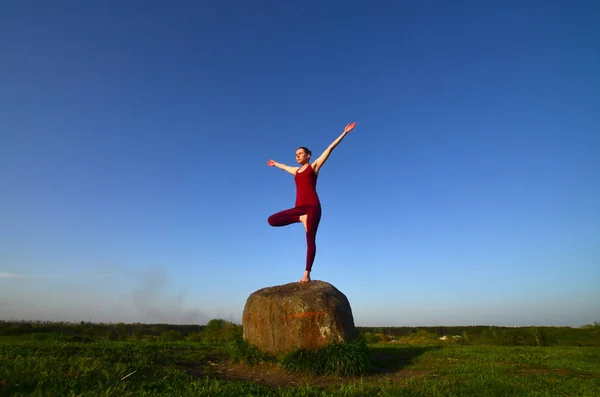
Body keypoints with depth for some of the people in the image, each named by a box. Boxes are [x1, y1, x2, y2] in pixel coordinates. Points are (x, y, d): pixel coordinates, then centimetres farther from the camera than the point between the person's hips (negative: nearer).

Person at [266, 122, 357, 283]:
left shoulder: (314, 166, 11)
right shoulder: (296, 171, 25)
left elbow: (330, 148, 8)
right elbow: (284, 166, 47)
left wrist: (344, 133, 8)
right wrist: (275, 164, 65)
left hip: (313, 206, -6)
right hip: (299, 207, 6)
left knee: (310, 239, -12)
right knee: (272, 220, -6)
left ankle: (307, 274, -13)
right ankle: (301, 218, -8)